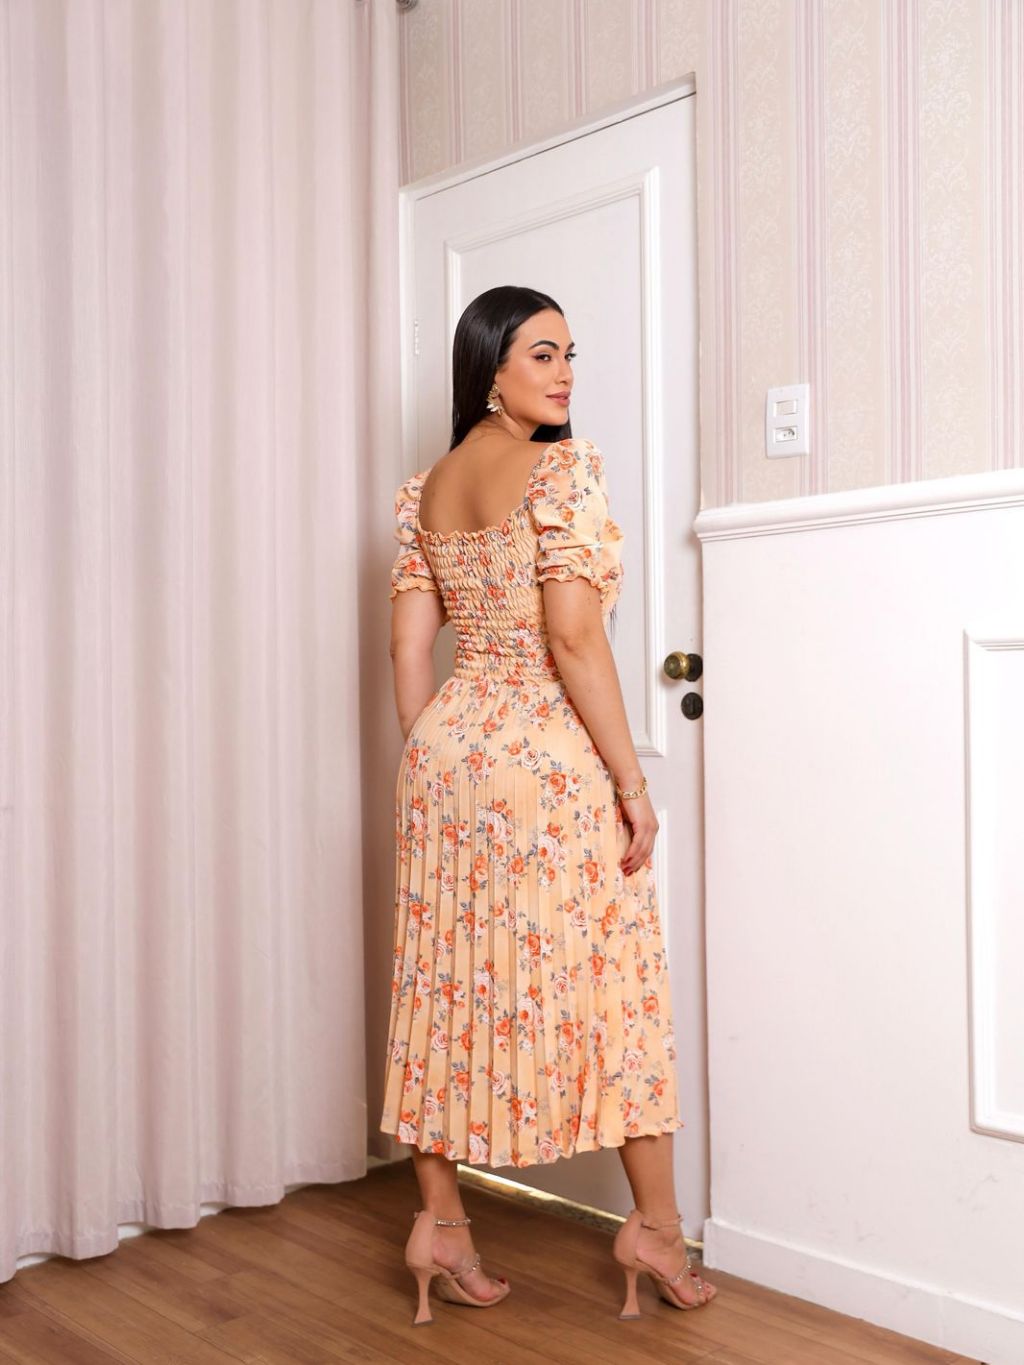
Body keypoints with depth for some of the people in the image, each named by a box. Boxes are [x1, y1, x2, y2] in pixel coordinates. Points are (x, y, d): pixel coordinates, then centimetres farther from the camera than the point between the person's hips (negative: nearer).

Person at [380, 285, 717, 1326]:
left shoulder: (424, 489, 10)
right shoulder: (565, 467, -10)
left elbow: (409, 648, 9)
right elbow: (573, 634, -18)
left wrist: (429, 771, 16)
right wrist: (632, 781, -13)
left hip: (446, 747, 7)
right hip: (551, 753, -6)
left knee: (447, 981, 11)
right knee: (610, 981, 6)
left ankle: (437, 1218, 18)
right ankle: (654, 1223, 18)